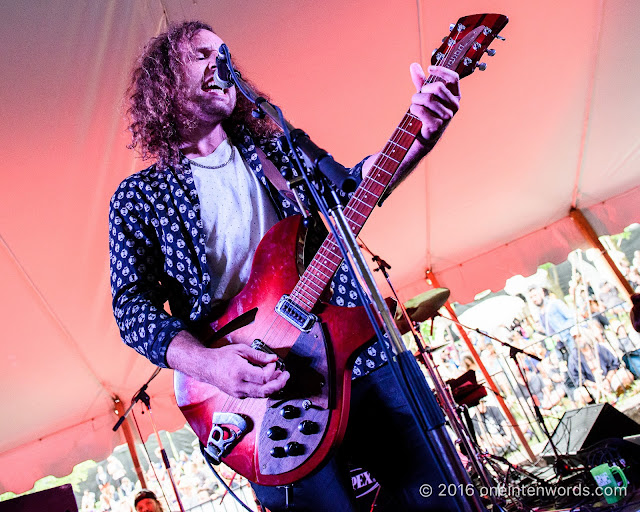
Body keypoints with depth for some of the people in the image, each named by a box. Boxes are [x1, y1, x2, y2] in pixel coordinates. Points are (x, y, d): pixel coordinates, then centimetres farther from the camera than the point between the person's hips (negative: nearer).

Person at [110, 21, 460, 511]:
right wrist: (206, 362, -19)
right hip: (263, 386, -3)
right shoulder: (138, 197, 7)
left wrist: (420, 136, -15)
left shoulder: (277, 147, 16)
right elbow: (134, 306, -1)